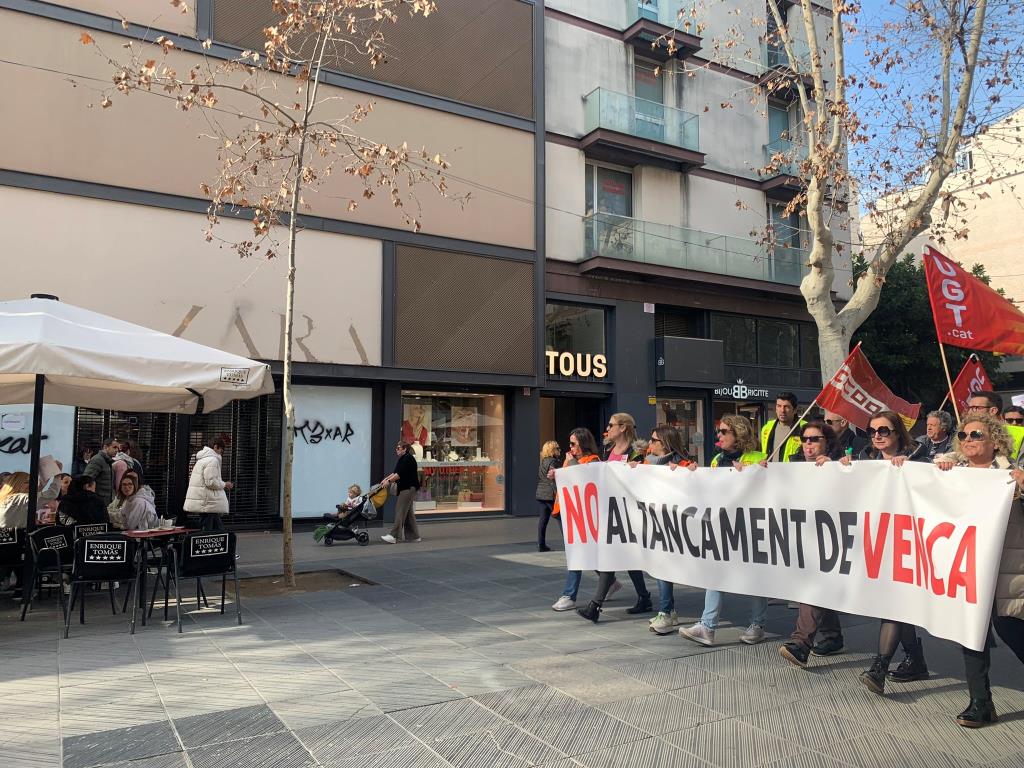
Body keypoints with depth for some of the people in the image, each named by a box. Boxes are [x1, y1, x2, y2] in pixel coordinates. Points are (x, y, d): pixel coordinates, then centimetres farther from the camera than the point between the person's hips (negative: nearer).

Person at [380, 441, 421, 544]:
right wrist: (386, 479, 7)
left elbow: (400, 474, -20)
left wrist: (389, 481, -21)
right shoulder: (402, 459, 18)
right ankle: (414, 536, 15)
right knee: (408, 512, 11)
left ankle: (394, 536, -16)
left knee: (400, 511, -13)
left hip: (409, 488, -10)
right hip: (405, 488, 10)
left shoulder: (408, 459, -13)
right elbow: (395, 472, 18)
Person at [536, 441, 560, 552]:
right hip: (550, 495, -8)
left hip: (540, 494, 9)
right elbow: (553, 479, -19)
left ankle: (541, 545, 7)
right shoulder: (552, 461, -11)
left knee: (543, 519, 7)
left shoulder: (543, 462, 17)